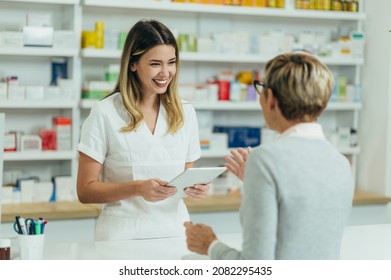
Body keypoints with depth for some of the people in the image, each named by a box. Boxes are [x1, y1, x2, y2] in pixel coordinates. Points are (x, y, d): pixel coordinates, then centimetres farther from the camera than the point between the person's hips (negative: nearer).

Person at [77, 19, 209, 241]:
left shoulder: (185, 113, 9)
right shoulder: (104, 113, -3)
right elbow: (85, 190, -2)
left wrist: (196, 188, -4)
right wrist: (138, 188, -15)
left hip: (175, 231, 4)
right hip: (124, 233, -3)